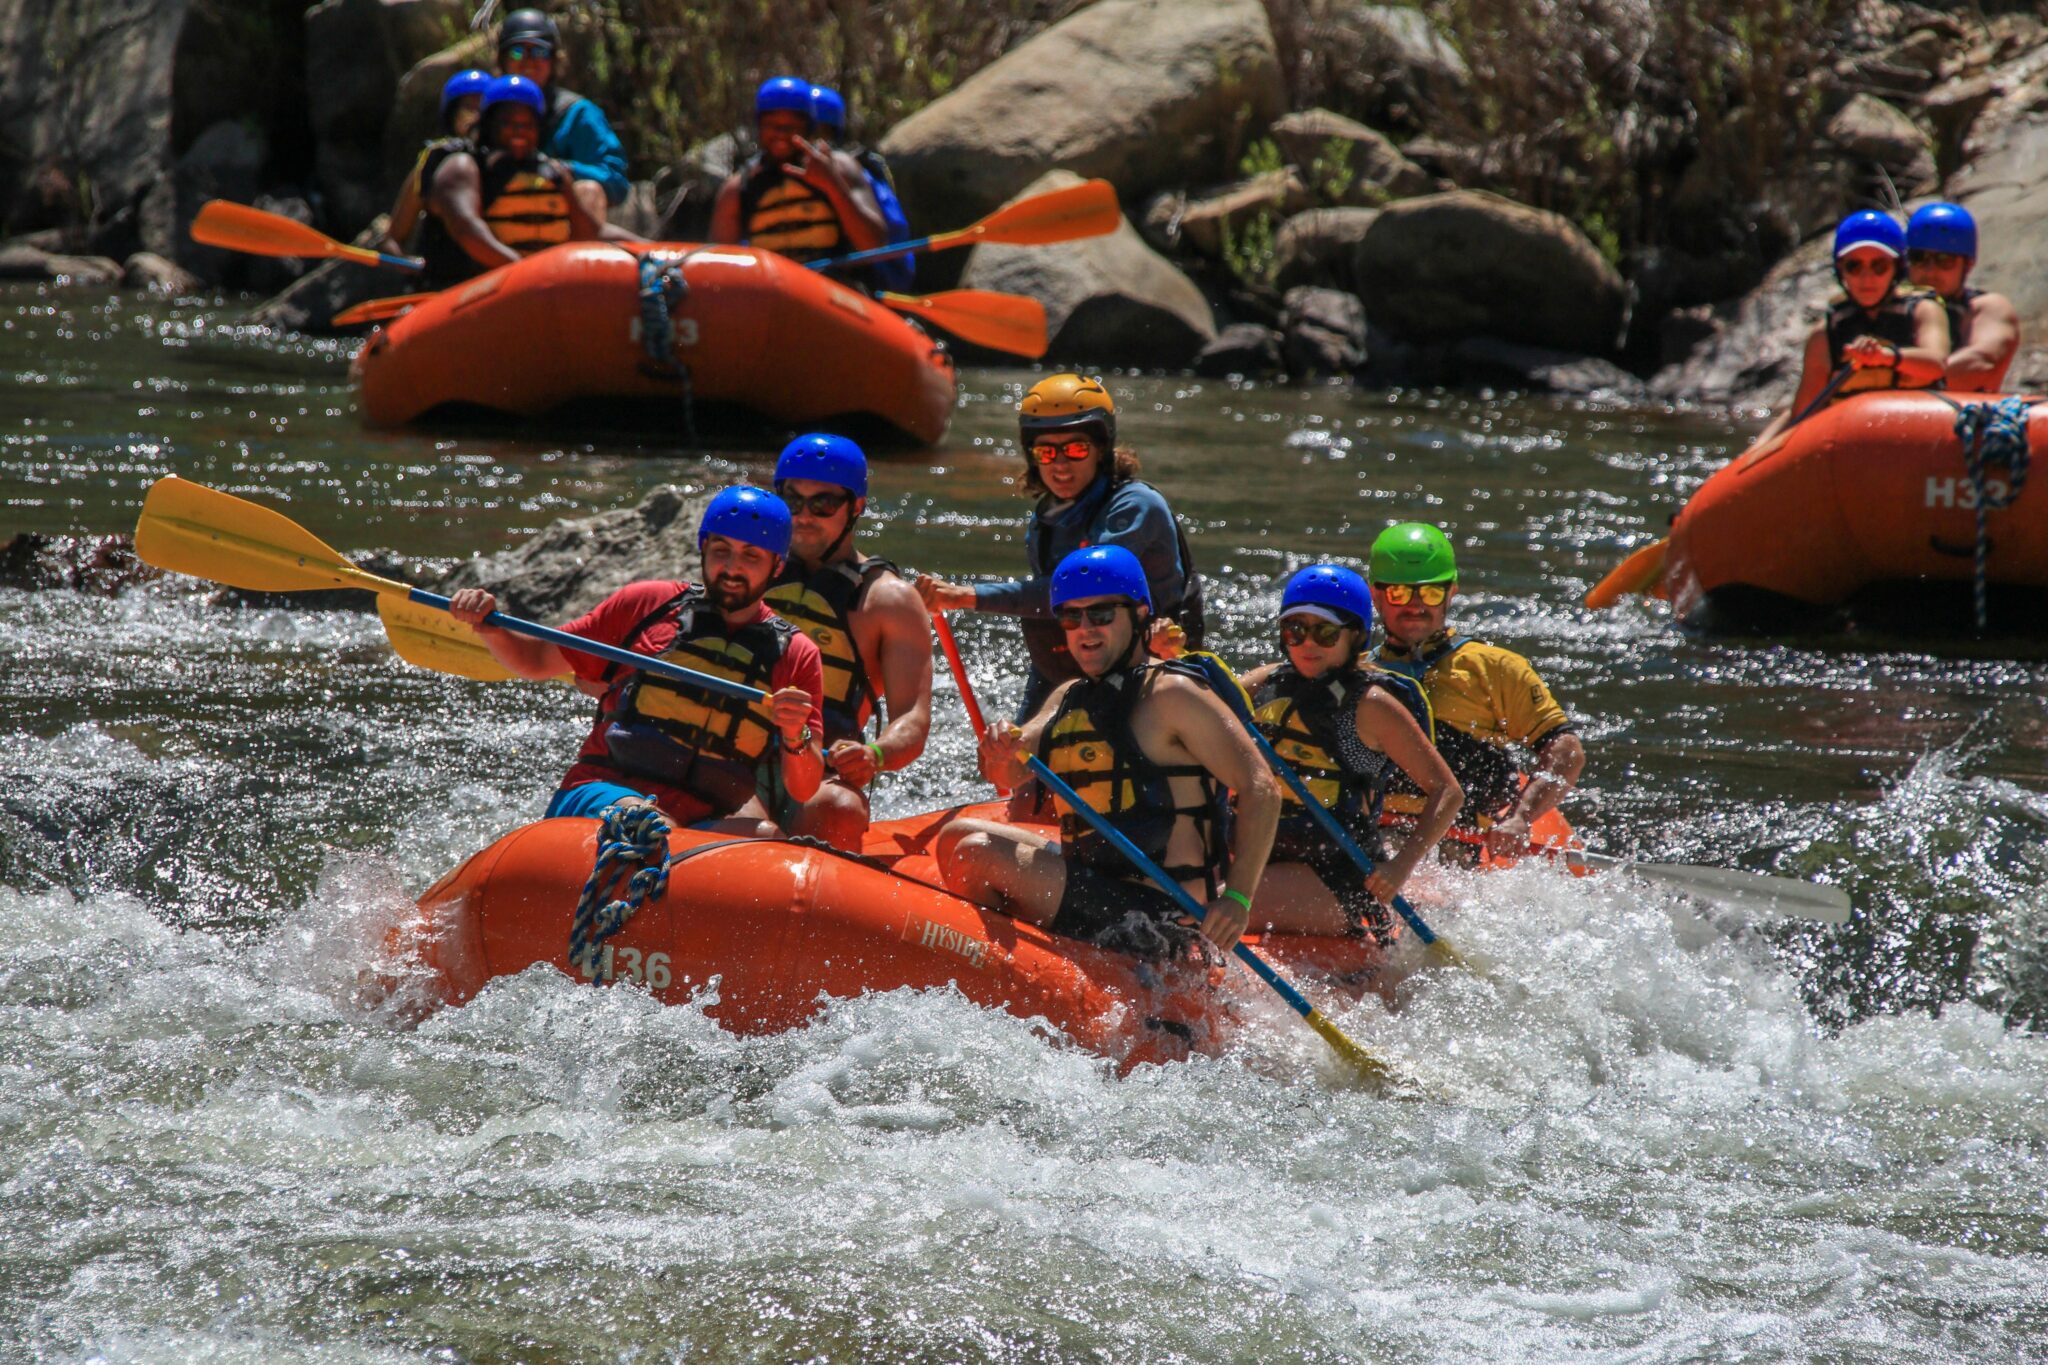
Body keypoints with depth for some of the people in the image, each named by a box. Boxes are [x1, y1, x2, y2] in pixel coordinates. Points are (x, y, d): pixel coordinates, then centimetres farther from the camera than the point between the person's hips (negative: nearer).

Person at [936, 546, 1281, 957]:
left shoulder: (1170, 694, -13)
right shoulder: (1072, 697, 14)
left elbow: (1261, 790, -19)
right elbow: (1013, 775, 2)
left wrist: (1237, 900, -28)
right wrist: (1003, 751, -23)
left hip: (1163, 915, -9)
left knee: (978, 856, -17)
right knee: (957, 836, 20)